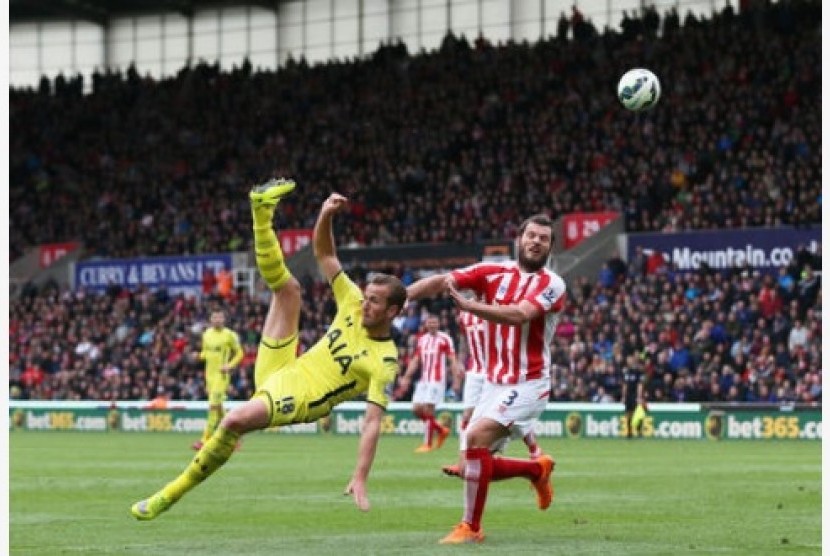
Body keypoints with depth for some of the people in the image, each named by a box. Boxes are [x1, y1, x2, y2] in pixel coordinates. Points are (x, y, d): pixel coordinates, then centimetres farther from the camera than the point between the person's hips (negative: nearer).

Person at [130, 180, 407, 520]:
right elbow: (324, 255, 10)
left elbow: (372, 422, -19)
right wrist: (326, 216, -10)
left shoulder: (384, 362, -12)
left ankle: (170, 495, -24)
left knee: (235, 421, -35)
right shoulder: (353, 304, 5)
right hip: (280, 371, 7)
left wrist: (360, 479, -28)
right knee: (288, 287, 5)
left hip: (297, 400, -7)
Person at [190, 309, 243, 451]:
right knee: (218, 407, 12)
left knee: (213, 406, -14)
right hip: (209, 374, 7)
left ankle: (205, 440, -16)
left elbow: (239, 353, 1)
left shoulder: (229, 335, -7)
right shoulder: (206, 334, 10)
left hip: (222, 375, -7)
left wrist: (229, 366, -13)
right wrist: (199, 355, -1)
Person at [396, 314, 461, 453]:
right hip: (423, 380, 7)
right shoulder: (421, 339, 15)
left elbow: (452, 360, -6)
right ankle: (441, 430, 20)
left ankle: (428, 444, -3)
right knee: (417, 409, 1)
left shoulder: (445, 339, -3)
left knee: (427, 409, -12)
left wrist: (456, 378, -14)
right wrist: (406, 377, 11)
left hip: (437, 380, -7)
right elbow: (415, 360, 18)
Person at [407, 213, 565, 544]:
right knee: (473, 466, 6)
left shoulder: (551, 284, -8)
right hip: (495, 384, 6)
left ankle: (471, 527, -12)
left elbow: (520, 314, -26)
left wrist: (469, 305, -36)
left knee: (477, 437, -24)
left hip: (528, 385, -6)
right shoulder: (492, 272, 3)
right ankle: (538, 470, 33)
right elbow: (442, 281, -9)